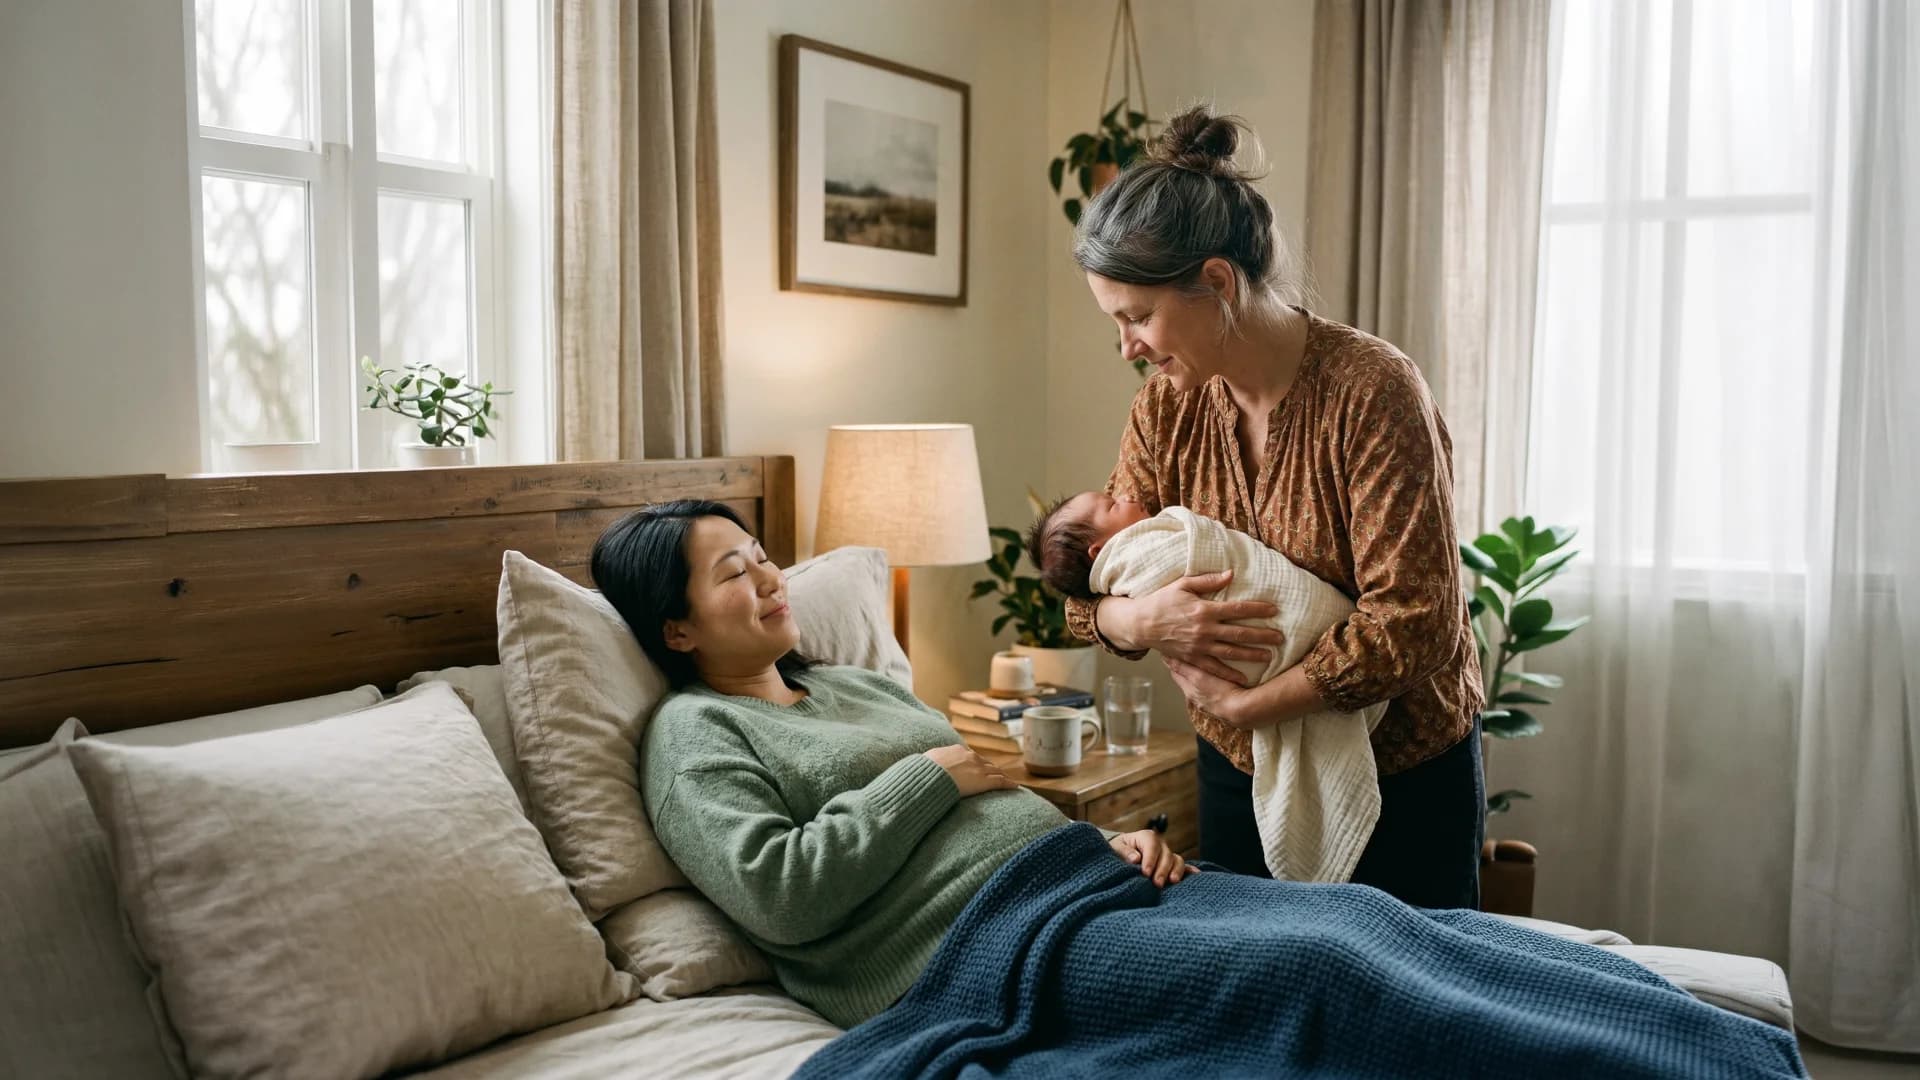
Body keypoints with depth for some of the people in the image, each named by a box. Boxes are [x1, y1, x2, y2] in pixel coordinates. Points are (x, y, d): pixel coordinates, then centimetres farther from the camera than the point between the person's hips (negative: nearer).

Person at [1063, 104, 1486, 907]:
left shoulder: (1373, 390, -22)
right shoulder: (1167, 405, -4)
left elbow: (1413, 623, -25)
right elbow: (1091, 597, -2)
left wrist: (1242, 705, -22)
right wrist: (1139, 619, -25)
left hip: (1403, 777, -4)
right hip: (1239, 773, 5)